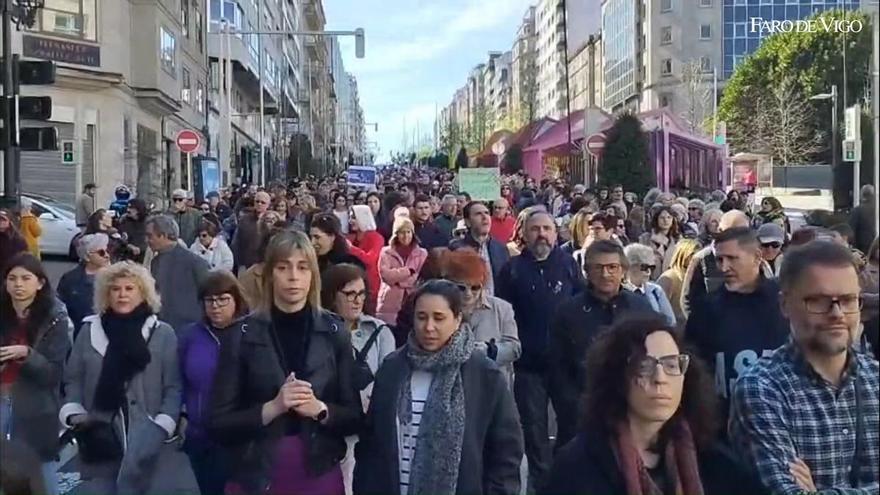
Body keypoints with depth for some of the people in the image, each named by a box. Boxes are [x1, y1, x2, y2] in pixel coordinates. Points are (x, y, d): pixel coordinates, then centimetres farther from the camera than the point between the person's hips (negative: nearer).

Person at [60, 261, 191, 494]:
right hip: (100, 438, 2)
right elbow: (73, 380, 12)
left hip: (146, 438, -2)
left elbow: (173, 388, 0)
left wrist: (163, 426, -11)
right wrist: (74, 414, -3)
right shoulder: (89, 331, 11)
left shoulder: (163, 333, 4)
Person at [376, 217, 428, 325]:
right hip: (389, 306, 0)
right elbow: (386, 275, -8)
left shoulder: (422, 253, 9)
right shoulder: (386, 252, 6)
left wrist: (397, 280, -9)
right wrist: (409, 270, -8)